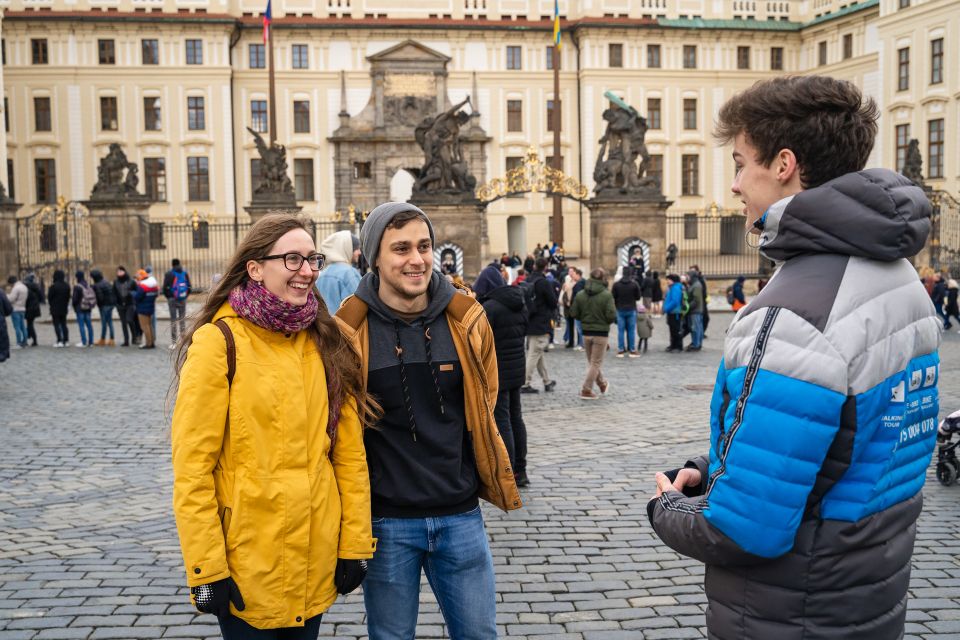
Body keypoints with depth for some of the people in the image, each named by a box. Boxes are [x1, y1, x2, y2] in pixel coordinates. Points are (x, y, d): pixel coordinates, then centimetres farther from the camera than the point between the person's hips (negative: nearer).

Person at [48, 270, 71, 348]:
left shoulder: (53, 286, -17)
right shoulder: (67, 286, 1)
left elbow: (49, 297, -10)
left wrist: (51, 305, 7)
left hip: (55, 309, -5)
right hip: (64, 309, 6)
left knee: (56, 325, -2)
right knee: (63, 324, 13)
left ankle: (60, 341, -8)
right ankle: (66, 341, 13)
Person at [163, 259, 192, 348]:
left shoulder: (169, 274, -5)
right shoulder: (185, 273, 4)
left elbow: (166, 287, -10)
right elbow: (189, 287, 2)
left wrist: (168, 297, 4)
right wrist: (186, 296, 11)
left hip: (172, 299, -3)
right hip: (183, 300, 3)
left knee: (173, 320, 0)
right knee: (182, 320, 11)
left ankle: (173, 342, -3)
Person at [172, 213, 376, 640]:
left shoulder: (324, 341, 4)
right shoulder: (219, 342, -11)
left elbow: (349, 452, 4)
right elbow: (192, 466, -12)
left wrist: (354, 543, 1)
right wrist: (206, 568, -13)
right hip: (248, 565, -4)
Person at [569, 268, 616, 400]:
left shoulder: (580, 295, -2)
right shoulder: (607, 295, -14)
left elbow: (573, 313, 0)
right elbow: (612, 316, -19)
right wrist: (606, 321, 3)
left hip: (586, 333, 4)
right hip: (601, 333, -4)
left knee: (592, 362, 20)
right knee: (596, 363, 6)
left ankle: (602, 384, 34)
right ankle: (586, 390, 5)